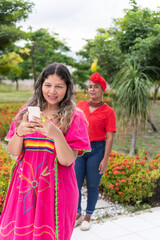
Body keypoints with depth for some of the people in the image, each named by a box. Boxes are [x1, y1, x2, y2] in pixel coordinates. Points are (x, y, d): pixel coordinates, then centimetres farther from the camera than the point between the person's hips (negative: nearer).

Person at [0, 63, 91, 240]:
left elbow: (67, 161, -11)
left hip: (55, 188, -3)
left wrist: (57, 135, -28)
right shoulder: (27, 110, 4)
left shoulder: (74, 117, -5)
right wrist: (19, 132, -19)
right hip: (24, 185, 3)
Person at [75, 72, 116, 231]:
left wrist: (105, 160, -12)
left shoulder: (108, 111, -4)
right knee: (75, 184, 6)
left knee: (92, 185, 7)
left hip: (97, 150, -3)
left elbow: (110, 137, -7)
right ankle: (77, 215, 26)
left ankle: (88, 217, 26)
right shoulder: (80, 105, 7)